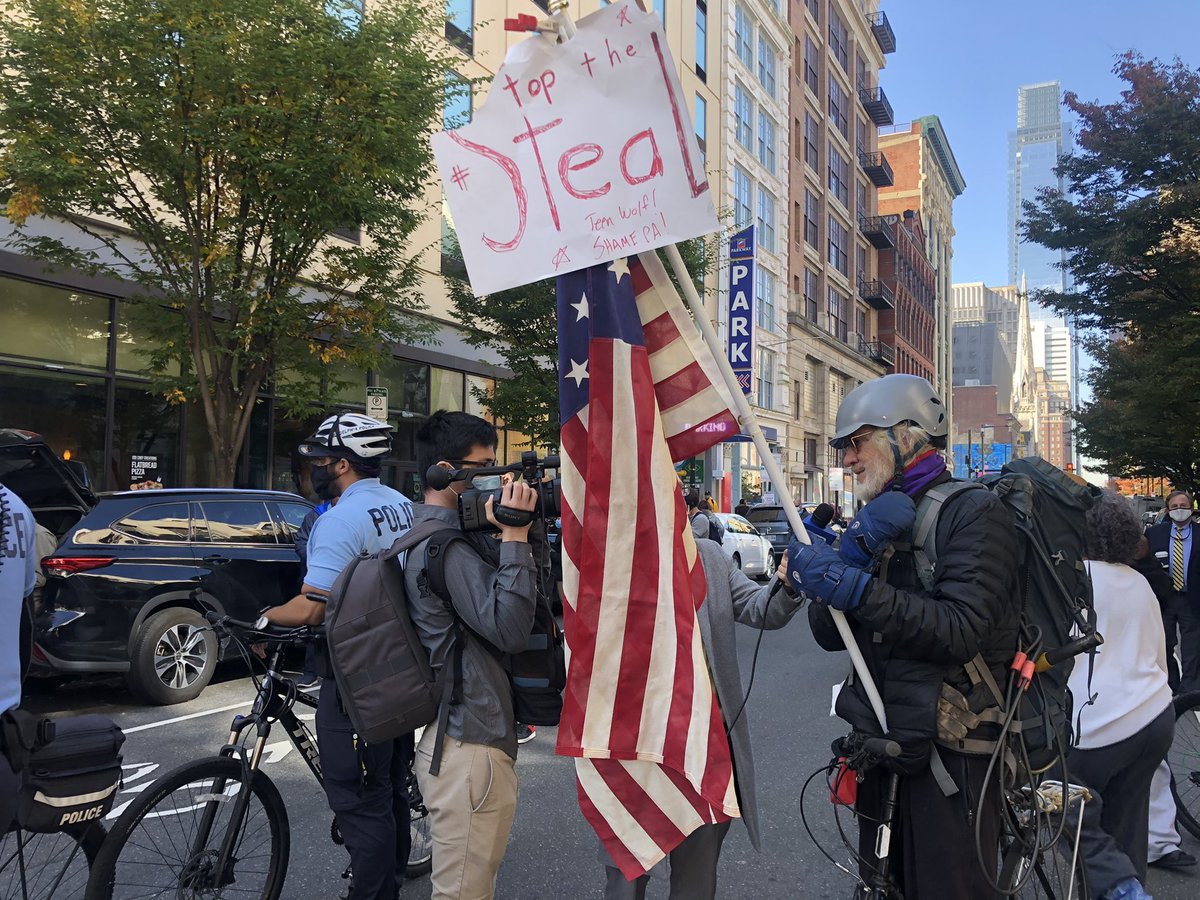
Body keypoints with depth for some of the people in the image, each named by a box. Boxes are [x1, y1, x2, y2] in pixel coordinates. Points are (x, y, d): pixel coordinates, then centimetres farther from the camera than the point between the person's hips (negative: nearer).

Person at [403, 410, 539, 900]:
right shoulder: (445, 545, -21)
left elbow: (495, 604, 12)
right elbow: (510, 629, -27)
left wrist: (509, 532, -2)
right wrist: (515, 536, -25)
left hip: (462, 735, 11)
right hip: (470, 748, -11)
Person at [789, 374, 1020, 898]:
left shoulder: (973, 513, -11)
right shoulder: (882, 520, 11)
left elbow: (960, 632, -24)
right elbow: (829, 635, 2)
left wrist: (855, 587, -30)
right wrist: (854, 553, -14)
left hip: (948, 756, -7)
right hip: (883, 750, 7)